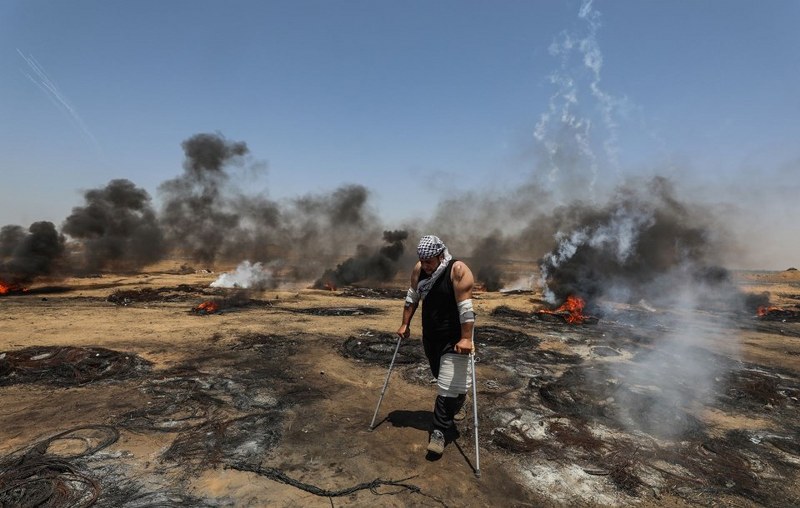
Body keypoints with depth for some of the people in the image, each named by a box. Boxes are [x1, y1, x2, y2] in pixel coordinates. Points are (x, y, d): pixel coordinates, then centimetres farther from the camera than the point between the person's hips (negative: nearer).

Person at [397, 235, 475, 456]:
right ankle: (455, 407, 49)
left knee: (449, 385, -6)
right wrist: (405, 324, 7)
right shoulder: (419, 269, -5)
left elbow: (465, 307, -27)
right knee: (442, 379, 23)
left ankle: (439, 431, 8)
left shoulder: (458, 270, -23)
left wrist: (466, 338, -29)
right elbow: (412, 297, 7)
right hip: (430, 336, 6)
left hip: (454, 338, -6)